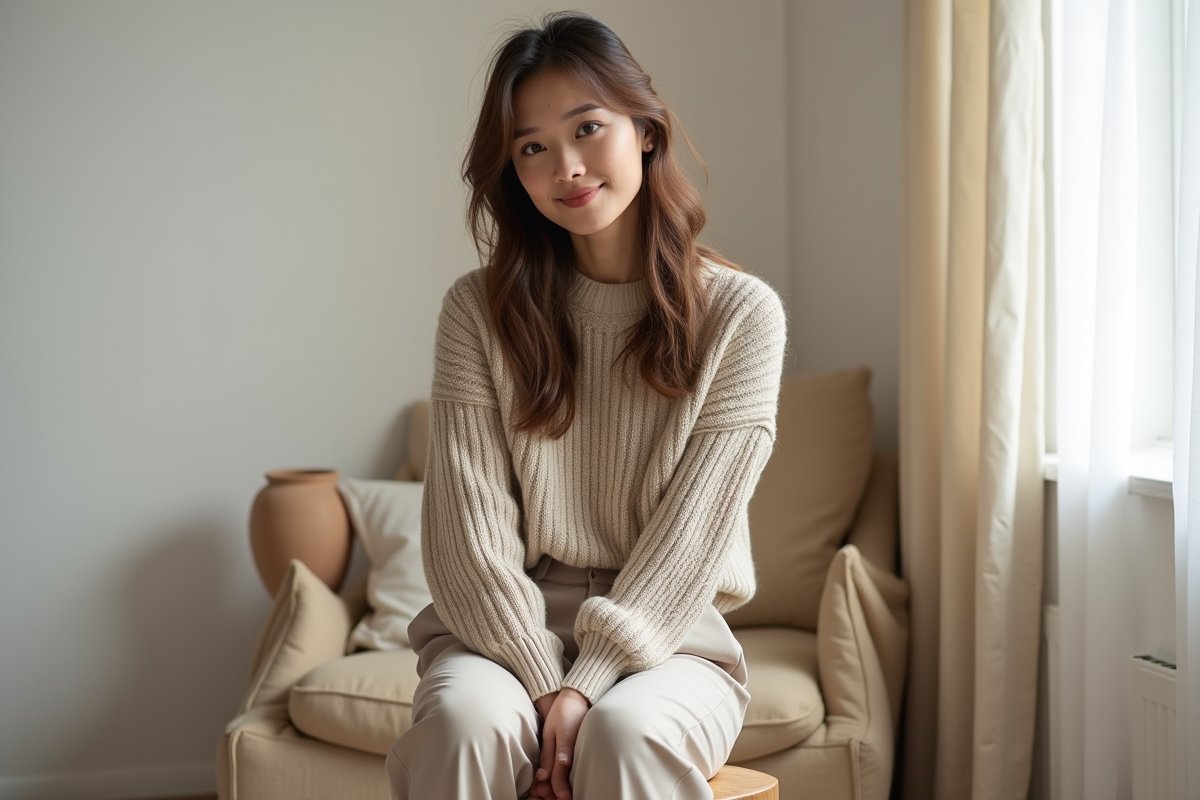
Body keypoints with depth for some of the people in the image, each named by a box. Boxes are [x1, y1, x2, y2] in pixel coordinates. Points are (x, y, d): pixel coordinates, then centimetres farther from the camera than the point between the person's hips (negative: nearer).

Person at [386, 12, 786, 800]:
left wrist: (586, 685, -17)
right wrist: (542, 684, -16)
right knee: (465, 720, -32)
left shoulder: (740, 312, -2)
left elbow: (693, 531, -8)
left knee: (625, 734, -34)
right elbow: (470, 528, -5)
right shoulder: (480, 311, 1)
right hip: (505, 625, 1)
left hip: (664, 635, -1)